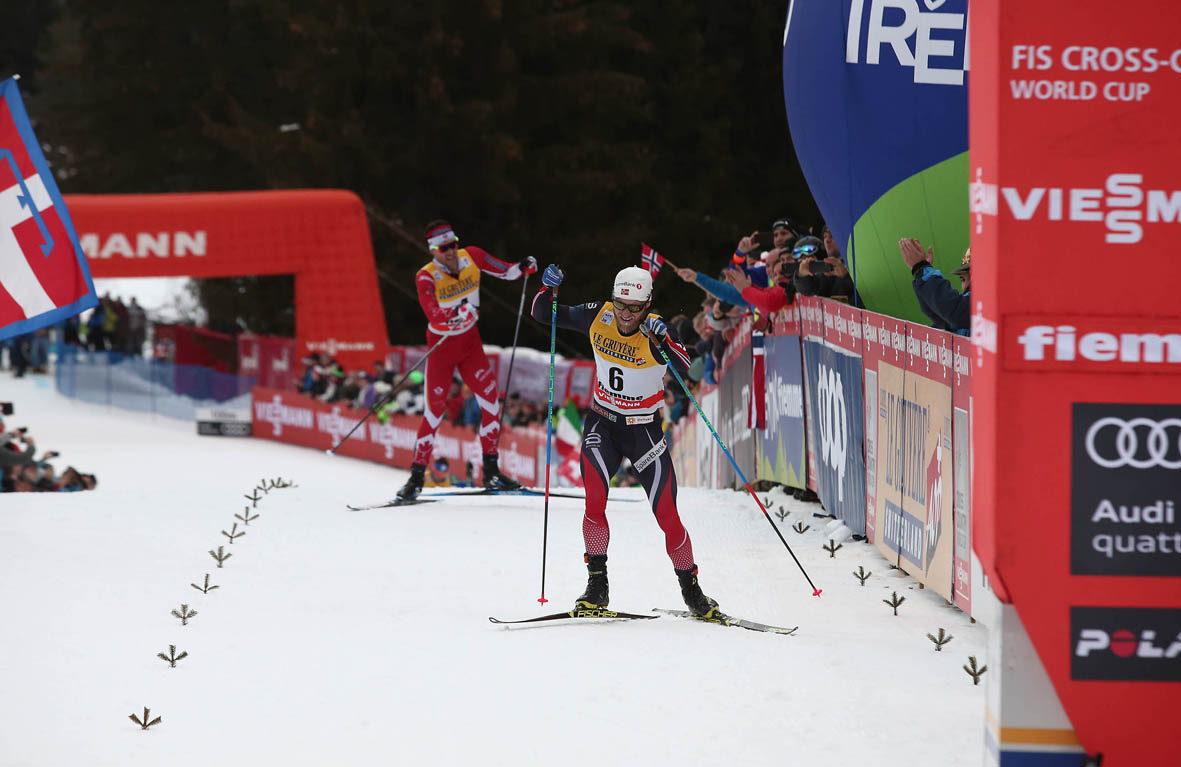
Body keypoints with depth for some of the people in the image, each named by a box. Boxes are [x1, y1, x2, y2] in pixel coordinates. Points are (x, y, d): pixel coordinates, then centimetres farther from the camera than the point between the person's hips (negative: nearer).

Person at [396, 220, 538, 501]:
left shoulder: (471, 256, -9)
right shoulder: (426, 277, -21)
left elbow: (503, 270, 5)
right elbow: (432, 313, -34)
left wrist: (523, 268, -15)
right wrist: (455, 314, -51)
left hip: (470, 343, 4)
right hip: (441, 346, -4)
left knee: (491, 399, -5)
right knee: (435, 410, -7)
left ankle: (491, 472, 5)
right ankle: (416, 477, 3)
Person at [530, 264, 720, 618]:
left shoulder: (655, 330, -17)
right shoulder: (598, 317, -8)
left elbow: (684, 366, -34)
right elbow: (542, 314, 1)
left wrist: (661, 338, -49)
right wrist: (548, 288, -19)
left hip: (644, 429, -2)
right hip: (602, 424, 2)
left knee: (667, 516, -4)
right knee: (595, 502, -20)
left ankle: (691, 590, 14)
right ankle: (597, 585, -7)